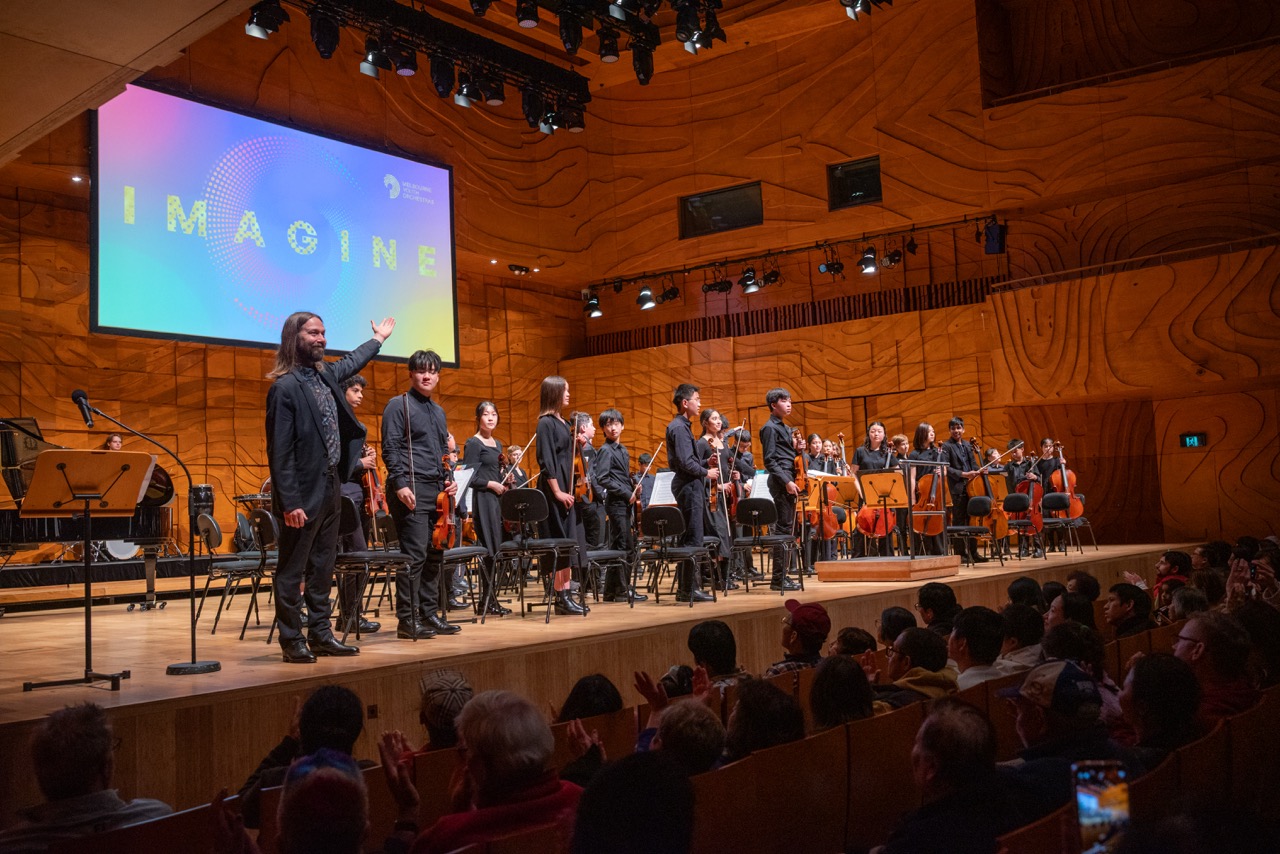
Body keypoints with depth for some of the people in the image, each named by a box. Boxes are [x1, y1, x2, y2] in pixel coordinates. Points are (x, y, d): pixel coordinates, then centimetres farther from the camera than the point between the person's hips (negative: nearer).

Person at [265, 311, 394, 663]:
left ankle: (321, 635, 21)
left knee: (322, 568, 13)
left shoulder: (325, 375, 11)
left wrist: (378, 339, 49)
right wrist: (290, 502, -21)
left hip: (330, 488, 8)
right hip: (304, 493, -8)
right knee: (292, 571, 2)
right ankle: (292, 641, 10)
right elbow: (280, 451, -17)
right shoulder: (285, 387, -14)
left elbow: (349, 363, 36)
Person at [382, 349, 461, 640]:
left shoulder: (439, 411, 21)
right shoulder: (399, 405, -1)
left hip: (438, 491, 8)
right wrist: (400, 484, -18)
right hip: (412, 490, -8)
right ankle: (407, 620, -4)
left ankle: (429, 614, 17)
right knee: (414, 554, -10)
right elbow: (390, 449, -9)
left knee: (435, 555, 9)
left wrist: (449, 480, 12)